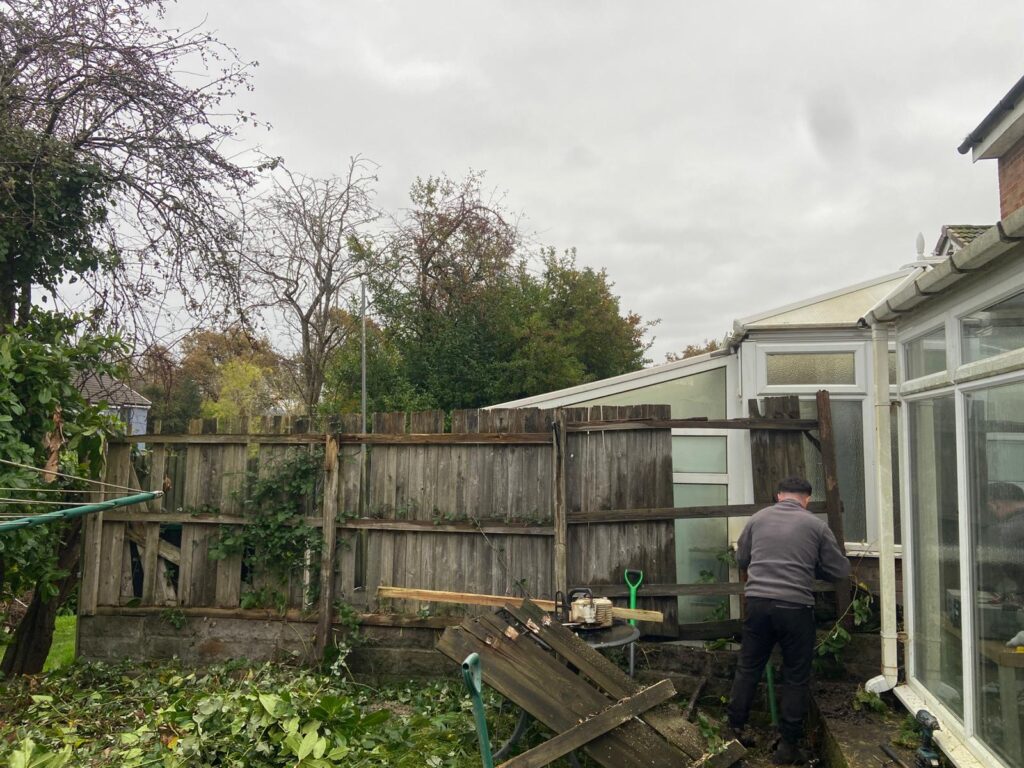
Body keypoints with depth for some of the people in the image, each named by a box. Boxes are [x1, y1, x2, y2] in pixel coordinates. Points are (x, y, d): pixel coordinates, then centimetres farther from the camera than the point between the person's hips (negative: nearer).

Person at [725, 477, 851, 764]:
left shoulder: (757, 519, 8)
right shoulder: (816, 525, 2)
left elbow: (741, 559, 20)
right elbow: (840, 570, 7)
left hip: (757, 602, 3)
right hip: (795, 607, -2)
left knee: (748, 668, 15)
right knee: (796, 677, 11)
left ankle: (735, 730, 24)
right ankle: (788, 745, 16)